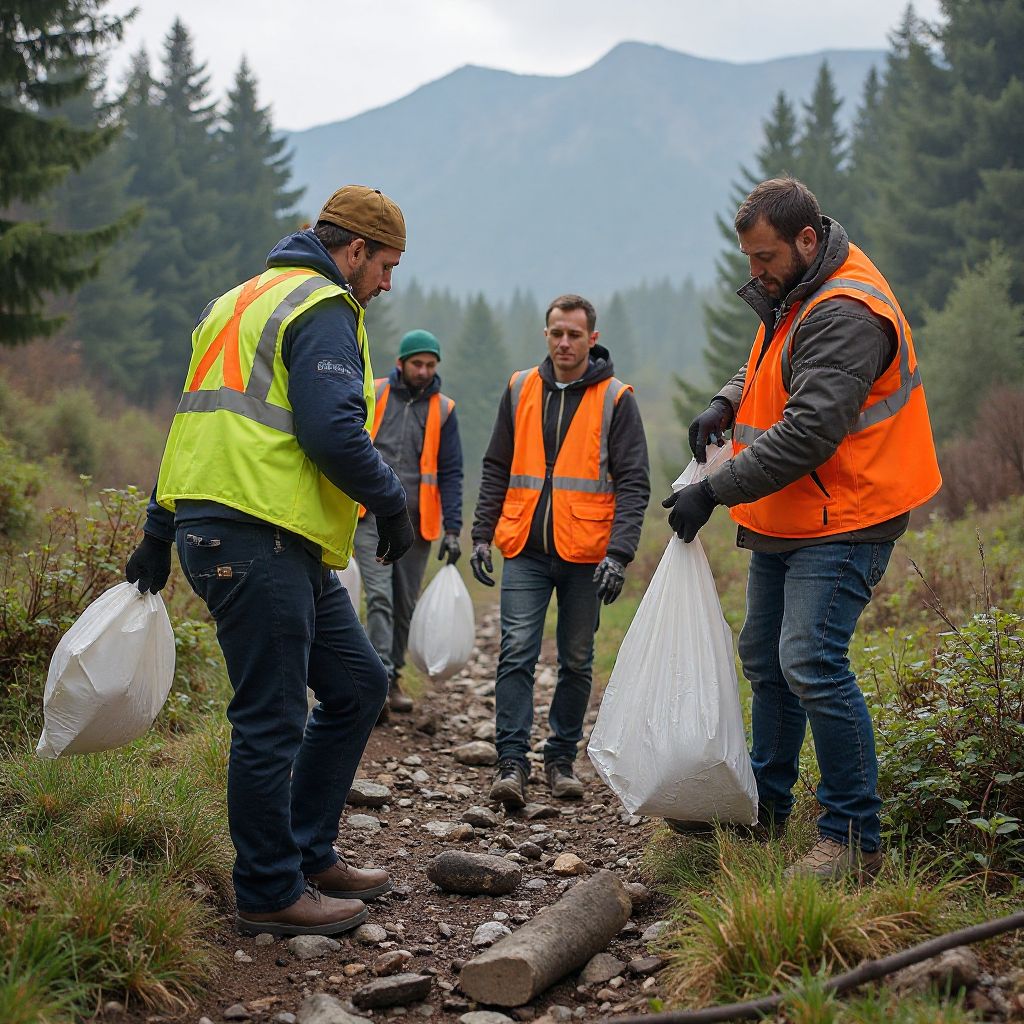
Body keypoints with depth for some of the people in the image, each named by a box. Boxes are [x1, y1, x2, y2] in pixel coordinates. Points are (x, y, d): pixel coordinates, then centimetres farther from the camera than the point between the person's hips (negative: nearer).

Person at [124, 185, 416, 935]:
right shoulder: (323, 310, -7)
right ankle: (270, 894, 10)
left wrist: (159, 534, 27)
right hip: (257, 541, -10)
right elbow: (333, 432, -21)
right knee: (272, 720, -2)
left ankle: (309, 853, 23)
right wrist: (391, 502, -5)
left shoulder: (246, 302, 24)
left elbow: (195, 421, 25)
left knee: (358, 684, 15)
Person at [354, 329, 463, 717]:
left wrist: (452, 529, -2)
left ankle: (392, 677, 21)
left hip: (416, 521, 2)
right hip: (371, 515, -2)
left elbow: (450, 473, 6)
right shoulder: (371, 395, 1)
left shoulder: (442, 409, 5)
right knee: (379, 598, -14)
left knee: (405, 605, 9)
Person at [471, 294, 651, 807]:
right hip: (525, 552, 1)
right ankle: (512, 760, -5)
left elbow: (634, 483, -4)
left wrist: (619, 553, -14)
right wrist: (482, 535, 6)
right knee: (516, 653, -8)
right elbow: (496, 468, 14)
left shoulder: (615, 399, -1)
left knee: (576, 662, 9)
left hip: (585, 554, -1)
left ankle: (562, 756, 21)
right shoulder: (520, 390, 8)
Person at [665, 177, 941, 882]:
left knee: (811, 664, -17)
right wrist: (728, 401, 5)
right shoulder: (794, 296, 11)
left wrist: (714, 492, -25)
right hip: (785, 524, 10)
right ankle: (766, 808, 30)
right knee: (767, 661, 16)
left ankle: (855, 839, -6)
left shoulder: (846, 315, -22)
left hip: (841, 527, -10)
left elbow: (808, 433, -28)